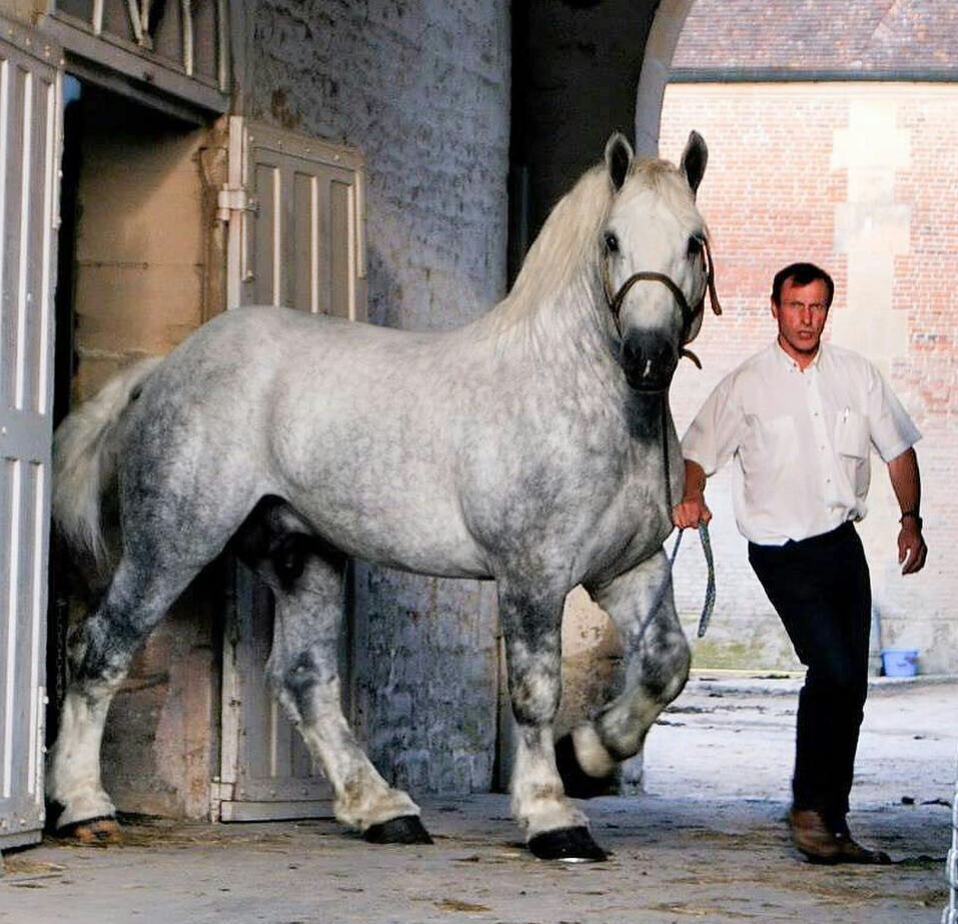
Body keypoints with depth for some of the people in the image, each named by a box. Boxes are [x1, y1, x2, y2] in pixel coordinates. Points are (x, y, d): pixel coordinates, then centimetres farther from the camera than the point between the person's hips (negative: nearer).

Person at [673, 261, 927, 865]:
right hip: (784, 554, -5)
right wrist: (691, 498, -22)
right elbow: (697, 453, -1)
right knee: (834, 670, -20)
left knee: (852, 686, 5)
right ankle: (807, 808, -6)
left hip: (844, 543, 5)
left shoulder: (856, 374, 7)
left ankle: (834, 825, 16)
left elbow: (898, 447, 15)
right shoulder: (747, 385, -3)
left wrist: (911, 520, 4)